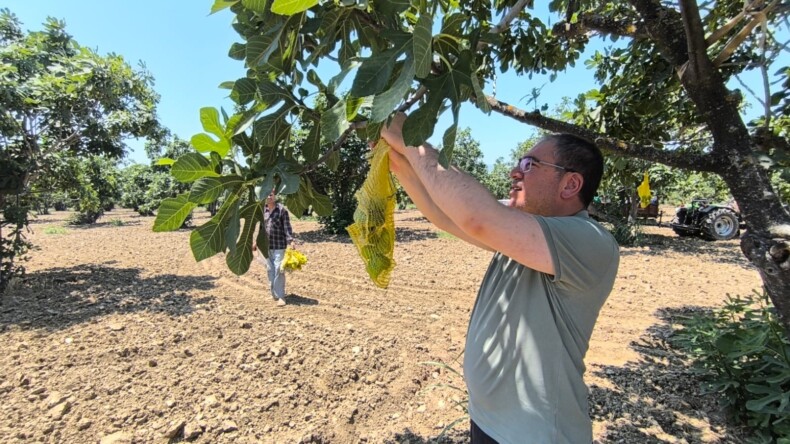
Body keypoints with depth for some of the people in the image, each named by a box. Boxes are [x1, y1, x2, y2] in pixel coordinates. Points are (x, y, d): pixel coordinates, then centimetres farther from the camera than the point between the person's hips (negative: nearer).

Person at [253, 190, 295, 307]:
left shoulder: (282, 209, -7)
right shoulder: (262, 210, 8)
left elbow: (287, 226, -10)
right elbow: (261, 227, 16)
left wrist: (290, 240, -20)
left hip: (279, 245, -5)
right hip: (266, 245, 5)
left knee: (278, 269, -6)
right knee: (270, 269, 11)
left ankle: (280, 296, 1)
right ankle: (274, 294, 24)